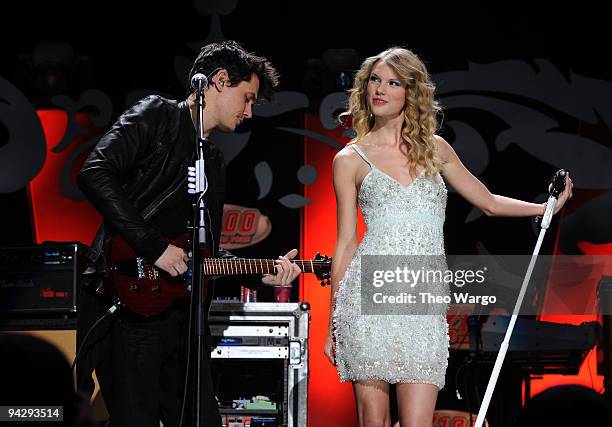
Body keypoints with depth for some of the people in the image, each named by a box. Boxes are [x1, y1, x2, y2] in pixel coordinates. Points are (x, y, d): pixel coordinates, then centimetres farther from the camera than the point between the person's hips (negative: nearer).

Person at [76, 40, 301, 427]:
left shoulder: (215, 163, 23)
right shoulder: (156, 116, 0)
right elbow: (95, 174, -16)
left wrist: (264, 273, 10)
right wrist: (155, 246, -18)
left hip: (180, 312, 8)